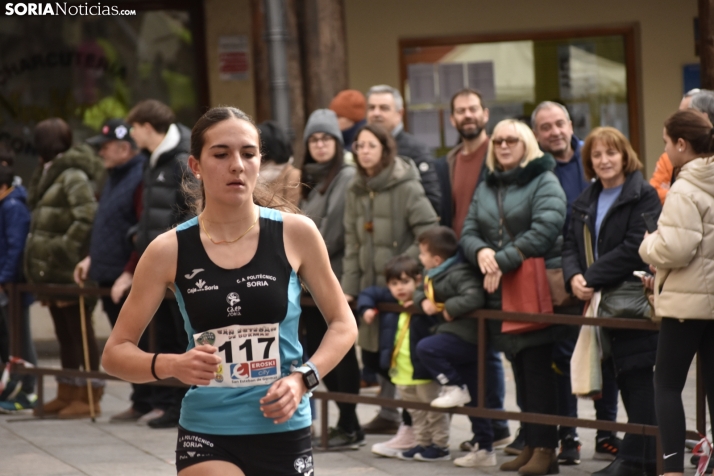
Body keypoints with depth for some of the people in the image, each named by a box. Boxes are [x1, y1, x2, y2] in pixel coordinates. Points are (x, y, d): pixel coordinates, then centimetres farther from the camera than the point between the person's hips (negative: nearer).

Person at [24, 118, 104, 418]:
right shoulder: (52, 173, 16)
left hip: (69, 270, -9)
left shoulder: (73, 176, -13)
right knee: (64, 333, 14)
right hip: (52, 270, 9)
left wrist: (64, 249, -22)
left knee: (79, 331, -5)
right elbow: (33, 201, 22)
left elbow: (87, 218, -21)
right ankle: (67, 394, 22)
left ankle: (89, 397, -2)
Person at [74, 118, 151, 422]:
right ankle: (142, 403, 15)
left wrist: (130, 273, -21)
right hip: (109, 279, 9)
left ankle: (144, 403, 1)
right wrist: (92, 258, 18)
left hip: (131, 282, -9)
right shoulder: (114, 178, 17)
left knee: (139, 345, -5)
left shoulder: (140, 178, -14)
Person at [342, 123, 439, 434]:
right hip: (372, 286, 6)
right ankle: (388, 414, 20)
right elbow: (352, 244, 12)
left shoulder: (406, 188, -10)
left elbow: (430, 234, -12)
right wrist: (348, 288, 7)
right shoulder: (356, 192, 11)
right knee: (375, 353, 9)